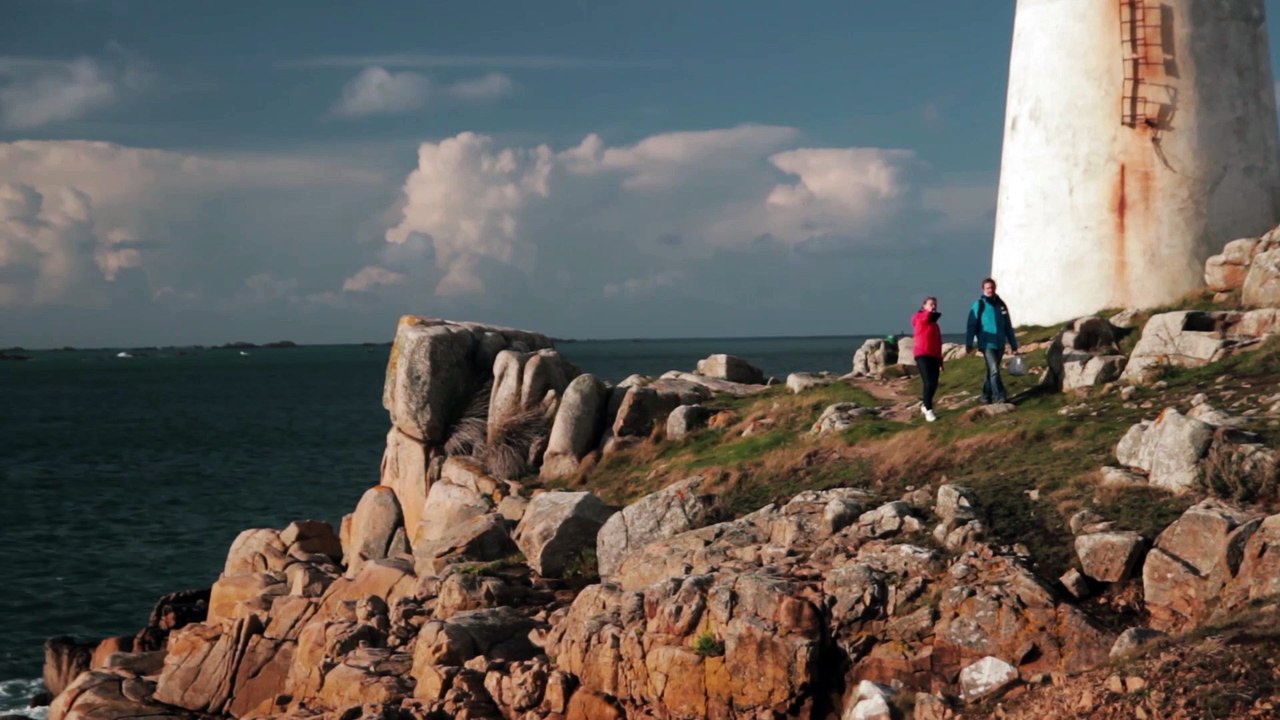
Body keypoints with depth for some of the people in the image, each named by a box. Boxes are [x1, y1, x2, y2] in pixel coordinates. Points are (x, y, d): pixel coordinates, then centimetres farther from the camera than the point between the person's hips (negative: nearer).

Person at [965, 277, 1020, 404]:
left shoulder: (1001, 305, 12)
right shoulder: (979, 305, -2)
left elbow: (1008, 327, 16)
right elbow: (972, 325, -7)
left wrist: (1014, 345, 15)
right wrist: (969, 344, -15)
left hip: (1000, 345, 5)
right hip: (987, 344, -5)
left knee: (992, 371, 12)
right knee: (994, 370, -16)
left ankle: (986, 397, 22)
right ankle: (1000, 398, -20)